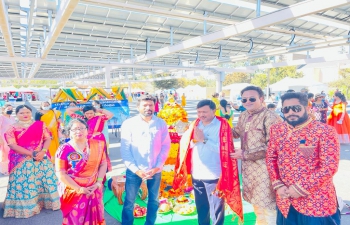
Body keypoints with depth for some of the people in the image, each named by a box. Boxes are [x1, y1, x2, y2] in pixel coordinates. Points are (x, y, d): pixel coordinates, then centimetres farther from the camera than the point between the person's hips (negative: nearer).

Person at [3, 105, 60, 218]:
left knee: (46, 180, 6)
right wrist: (31, 153, -17)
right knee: (24, 183, -1)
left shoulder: (40, 125, 5)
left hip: (42, 158, 3)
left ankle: (44, 202, 23)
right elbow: (13, 145, -10)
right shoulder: (12, 128, -1)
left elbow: (47, 139, 2)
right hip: (22, 161, -2)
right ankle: (26, 207, 14)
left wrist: (43, 151, -16)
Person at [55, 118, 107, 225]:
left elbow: (103, 164, 3)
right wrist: (79, 189, -15)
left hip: (94, 190, 2)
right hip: (73, 192, -2)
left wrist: (99, 183, -9)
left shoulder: (97, 145, -2)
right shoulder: (64, 149, -11)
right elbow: (61, 174, -12)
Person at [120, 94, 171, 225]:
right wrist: (136, 169, -12)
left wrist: (157, 166, -8)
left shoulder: (161, 124, 0)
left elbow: (166, 146, 0)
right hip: (134, 170, -2)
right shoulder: (129, 124, -6)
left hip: (155, 170, 2)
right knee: (129, 201, 7)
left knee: (154, 200, 16)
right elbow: (125, 149, -7)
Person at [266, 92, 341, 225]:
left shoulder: (325, 131, -13)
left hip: (316, 202, -4)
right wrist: (278, 185, -5)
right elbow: (270, 158, 6)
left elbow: (329, 166, -16)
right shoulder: (276, 130, 2)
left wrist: (300, 188, -17)